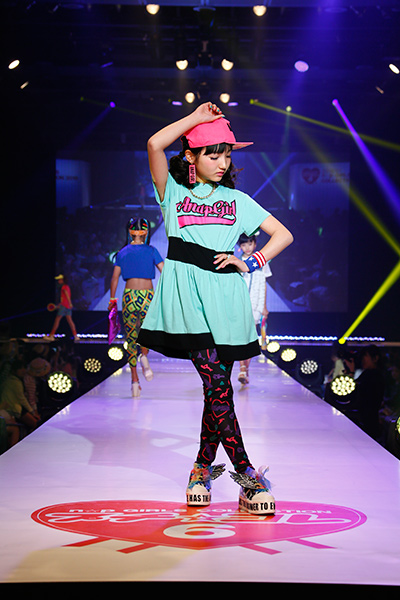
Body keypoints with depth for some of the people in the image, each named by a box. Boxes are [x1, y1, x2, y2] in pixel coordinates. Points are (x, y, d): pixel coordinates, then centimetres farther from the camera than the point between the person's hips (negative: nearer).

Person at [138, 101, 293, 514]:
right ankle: (245, 472, -11)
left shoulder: (237, 200, 18)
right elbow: (155, 144, -5)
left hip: (224, 295, 3)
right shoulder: (173, 192, 12)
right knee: (215, 383, -13)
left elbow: (283, 235, 17)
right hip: (186, 291, -3)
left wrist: (250, 263, 3)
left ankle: (203, 465, 17)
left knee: (217, 385, 1)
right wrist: (197, 117, 3)